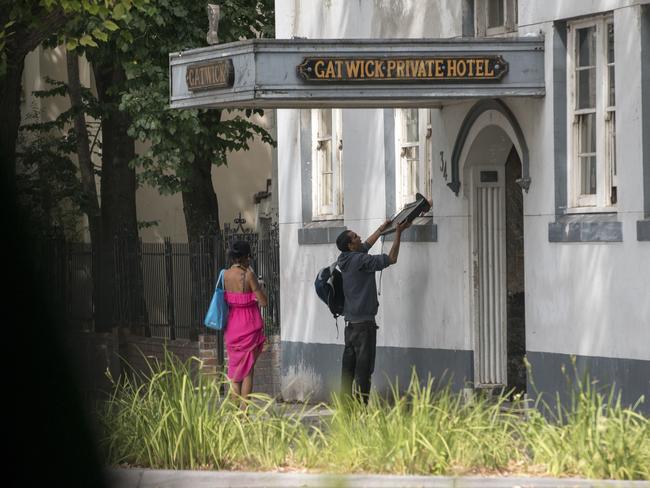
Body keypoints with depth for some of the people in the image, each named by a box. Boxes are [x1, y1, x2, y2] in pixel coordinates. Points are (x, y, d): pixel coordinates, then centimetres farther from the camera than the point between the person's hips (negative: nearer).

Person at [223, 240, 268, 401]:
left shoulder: (225, 275, 0)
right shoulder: (248, 275, -15)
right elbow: (263, 302, -13)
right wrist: (259, 287, 0)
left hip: (232, 323, 5)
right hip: (249, 325, -5)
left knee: (234, 368, 15)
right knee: (248, 369, 3)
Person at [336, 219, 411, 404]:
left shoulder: (346, 259, 9)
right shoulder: (360, 260, -15)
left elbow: (366, 245, 28)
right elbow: (391, 259, -12)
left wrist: (382, 229, 37)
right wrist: (398, 232, -4)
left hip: (350, 321, 9)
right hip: (364, 321, -9)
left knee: (349, 364, 10)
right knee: (364, 366, -7)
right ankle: (361, 402, -10)